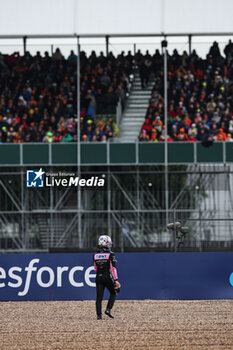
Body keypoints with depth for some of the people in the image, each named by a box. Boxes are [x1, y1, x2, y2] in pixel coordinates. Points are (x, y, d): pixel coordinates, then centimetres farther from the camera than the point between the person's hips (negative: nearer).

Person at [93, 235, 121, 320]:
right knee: (113, 294, 16)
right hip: (108, 277, -3)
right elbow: (113, 268, -11)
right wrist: (116, 280, -12)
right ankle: (108, 310, 1)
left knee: (99, 297, 5)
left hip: (98, 278, 3)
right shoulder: (110, 254, -7)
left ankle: (99, 315, -3)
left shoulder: (95, 255, 5)